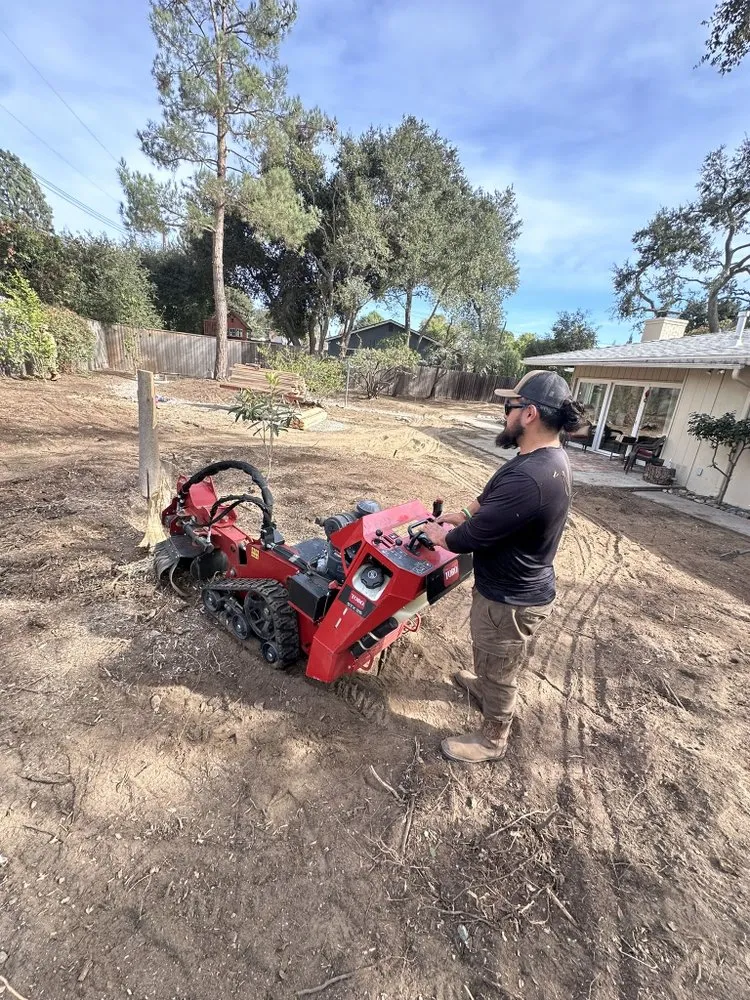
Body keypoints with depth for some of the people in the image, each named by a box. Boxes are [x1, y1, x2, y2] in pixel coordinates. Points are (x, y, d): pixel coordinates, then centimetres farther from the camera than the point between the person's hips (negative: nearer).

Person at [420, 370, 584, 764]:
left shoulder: (528, 478, -37)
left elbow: (471, 537, -27)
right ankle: (483, 686, 62)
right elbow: (492, 495, 13)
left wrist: (439, 535, -8)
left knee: (497, 671, 16)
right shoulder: (549, 457, -2)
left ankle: (492, 739, 42)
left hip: (509, 600, -9)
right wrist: (463, 514, 4)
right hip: (518, 586, 9)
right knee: (491, 658, 34)